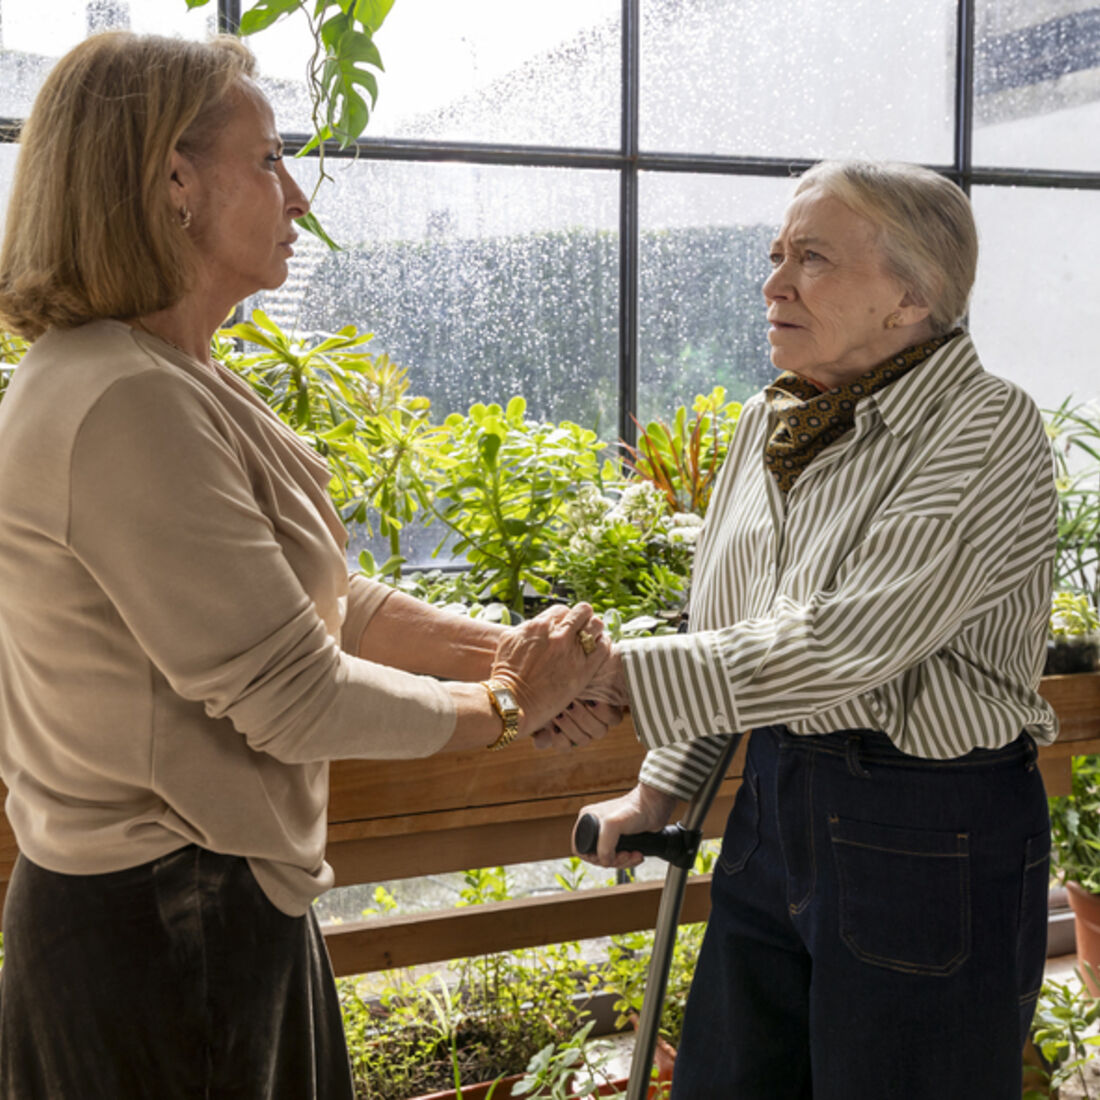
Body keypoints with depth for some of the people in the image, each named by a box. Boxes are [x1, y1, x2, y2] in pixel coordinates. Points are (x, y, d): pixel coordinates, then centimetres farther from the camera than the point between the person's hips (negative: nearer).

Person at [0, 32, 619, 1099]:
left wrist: (501, 647, -3)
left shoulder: (174, 383, 9)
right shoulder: (128, 404, -25)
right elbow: (296, 699, -23)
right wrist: (502, 705, -9)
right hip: (163, 921, -9)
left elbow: (322, 600, 9)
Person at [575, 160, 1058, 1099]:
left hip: (929, 835, -7)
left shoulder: (986, 431, -17)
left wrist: (616, 674, -28)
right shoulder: (773, 421, 6)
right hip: (774, 801, 7)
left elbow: (847, 642, -27)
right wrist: (660, 789, 15)